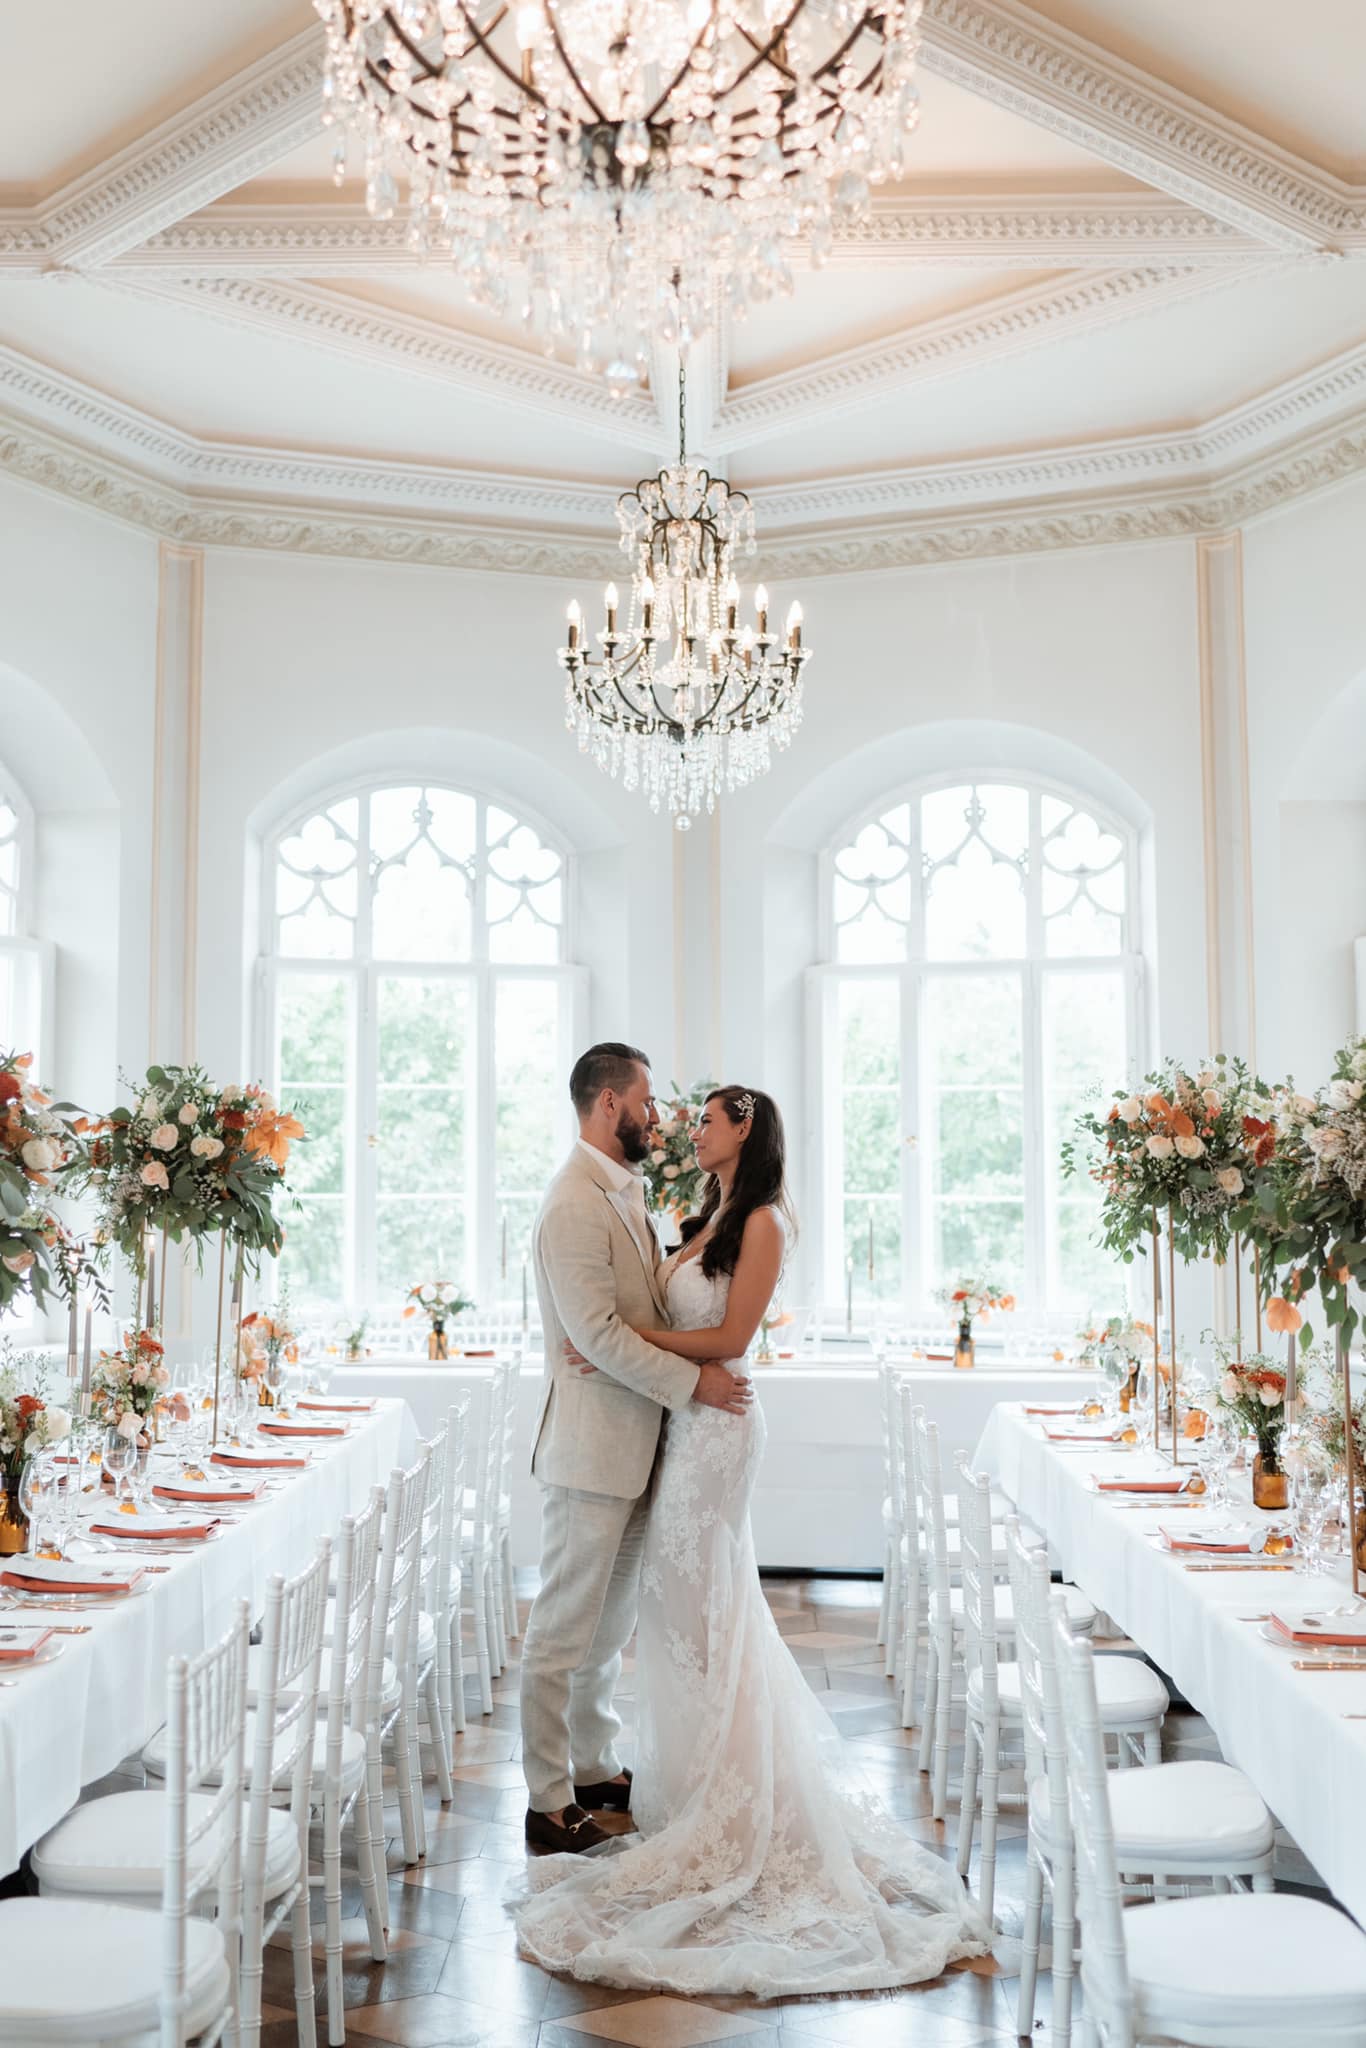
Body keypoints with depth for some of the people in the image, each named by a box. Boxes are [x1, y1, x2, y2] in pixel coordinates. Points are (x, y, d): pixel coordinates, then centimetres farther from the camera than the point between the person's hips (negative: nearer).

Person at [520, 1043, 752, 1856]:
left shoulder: (626, 1193, 12)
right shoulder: (576, 1206, -18)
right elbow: (597, 1333, -22)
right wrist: (693, 1381, -18)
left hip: (633, 1444, 10)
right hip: (592, 1446, -10)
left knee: (611, 1623, 19)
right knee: (565, 1629, 1)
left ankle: (596, 1768, 32)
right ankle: (549, 1803, 10)